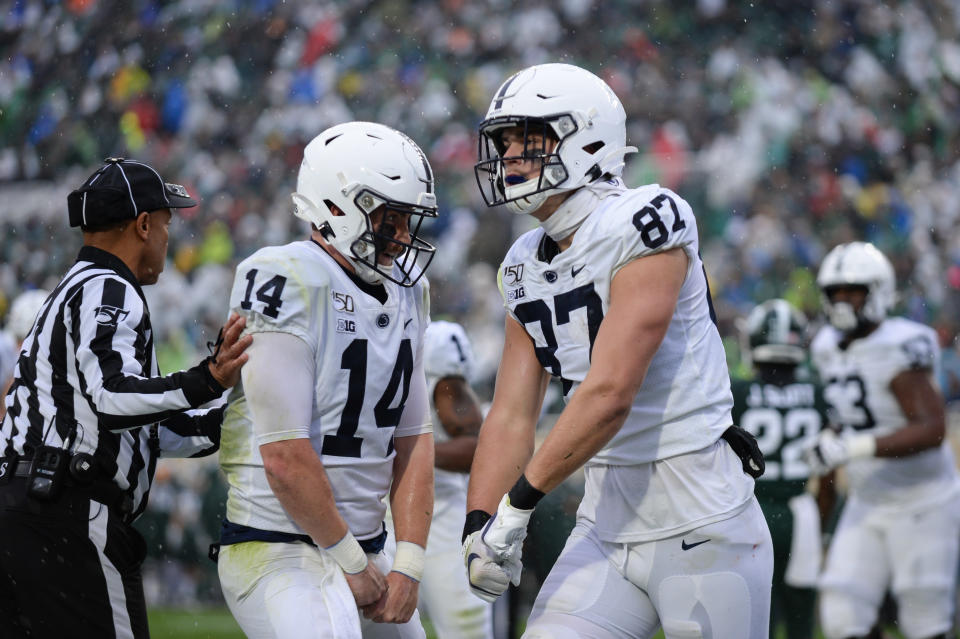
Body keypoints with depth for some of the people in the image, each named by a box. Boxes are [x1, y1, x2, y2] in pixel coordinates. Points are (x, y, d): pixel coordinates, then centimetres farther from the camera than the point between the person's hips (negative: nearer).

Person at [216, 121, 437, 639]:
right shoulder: (290, 286, -15)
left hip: (368, 541, 9)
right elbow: (285, 456, -18)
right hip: (280, 552, -9)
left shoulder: (403, 295, 11)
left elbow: (412, 440, 11)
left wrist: (407, 563, 1)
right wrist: (351, 563, -11)